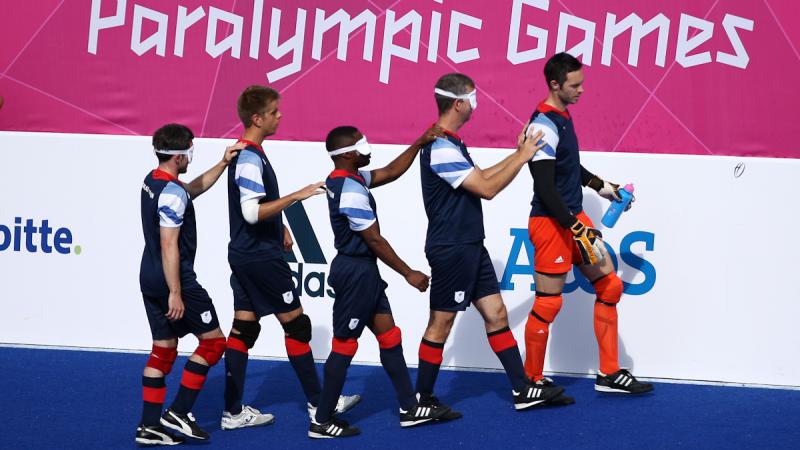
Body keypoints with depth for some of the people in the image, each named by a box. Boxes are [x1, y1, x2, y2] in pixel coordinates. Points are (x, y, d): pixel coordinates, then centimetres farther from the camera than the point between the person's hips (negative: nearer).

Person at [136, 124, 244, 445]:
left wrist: (224, 163, 26)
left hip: (150, 279, 9)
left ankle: (150, 426, 10)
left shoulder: (152, 181, 10)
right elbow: (169, 245, -23)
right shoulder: (172, 193, -19)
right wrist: (175, 293, -23)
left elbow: (194, 189, 29)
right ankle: (179, 413, 1)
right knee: (213, 341, 3)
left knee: (163, 350, 12)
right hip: (173, 279, -9)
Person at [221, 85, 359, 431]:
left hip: (245, 255, 10)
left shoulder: (248, 154, 12)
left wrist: (280, 226, 25)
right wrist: (296, 196, -28)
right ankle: (318, 403, 10)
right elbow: (252, 212, -28)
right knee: (296, 324, 1)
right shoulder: (250, 159, -20)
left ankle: (233, 411, 9)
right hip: (261, 257, -10)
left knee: (243, 329, 8)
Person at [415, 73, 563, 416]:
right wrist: (522, 158, -10)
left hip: (470, 246, 10)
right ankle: (422, 400, 11)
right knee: (440, 324, 0)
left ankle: (522, 390, 14)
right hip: (451, 249, -10)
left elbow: (480, 177, 21)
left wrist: (517, 154, 16)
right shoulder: (440, 149, -22)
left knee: (496, 314, 10)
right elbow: (488, 188, -21)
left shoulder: (452, 143, 11)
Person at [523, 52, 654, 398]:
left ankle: (609, 374, 15)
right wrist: (577, 229, -23)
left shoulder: (562, 117, 10)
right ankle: (532, 381, 13)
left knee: (610, 285, 9)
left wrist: (600, 185, 32)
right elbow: (545, 188, -23)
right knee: (548, 303, -2)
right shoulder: (544, 125, -19)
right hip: (551, 223, -10)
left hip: (574, 218, 10)